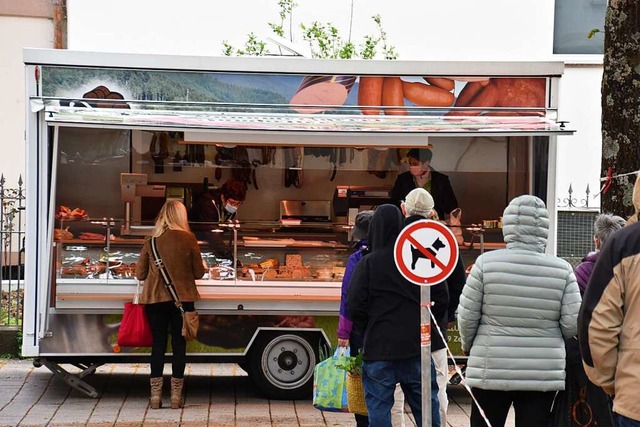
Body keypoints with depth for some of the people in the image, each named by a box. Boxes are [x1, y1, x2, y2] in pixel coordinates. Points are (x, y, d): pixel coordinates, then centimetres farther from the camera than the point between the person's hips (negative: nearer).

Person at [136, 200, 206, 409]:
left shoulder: (150, 242, 0)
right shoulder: (188, 239, -5)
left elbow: (140, 274, 5)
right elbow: (198, 272, 0)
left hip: (155, 299, 2)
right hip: (182, 299, -2)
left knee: (158, 344, 8)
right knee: (179, 344, 5)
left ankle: (155, 395, 6)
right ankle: (176, 395, 7)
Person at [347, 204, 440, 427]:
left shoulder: (368, 263, -10)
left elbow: (355, 305, -10)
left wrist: (367, 330, 7)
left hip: (379, 347, -3)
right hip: (416, 345, 3)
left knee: (379, 408, 3)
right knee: (425, 405, 13)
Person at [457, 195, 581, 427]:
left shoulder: (486, 262, -9)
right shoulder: (562, 269, -6)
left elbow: (467, 316, -4)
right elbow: (572, 324, -4)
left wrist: (468, 345, 16)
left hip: (491, 371, -1)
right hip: (543, 374, 1)